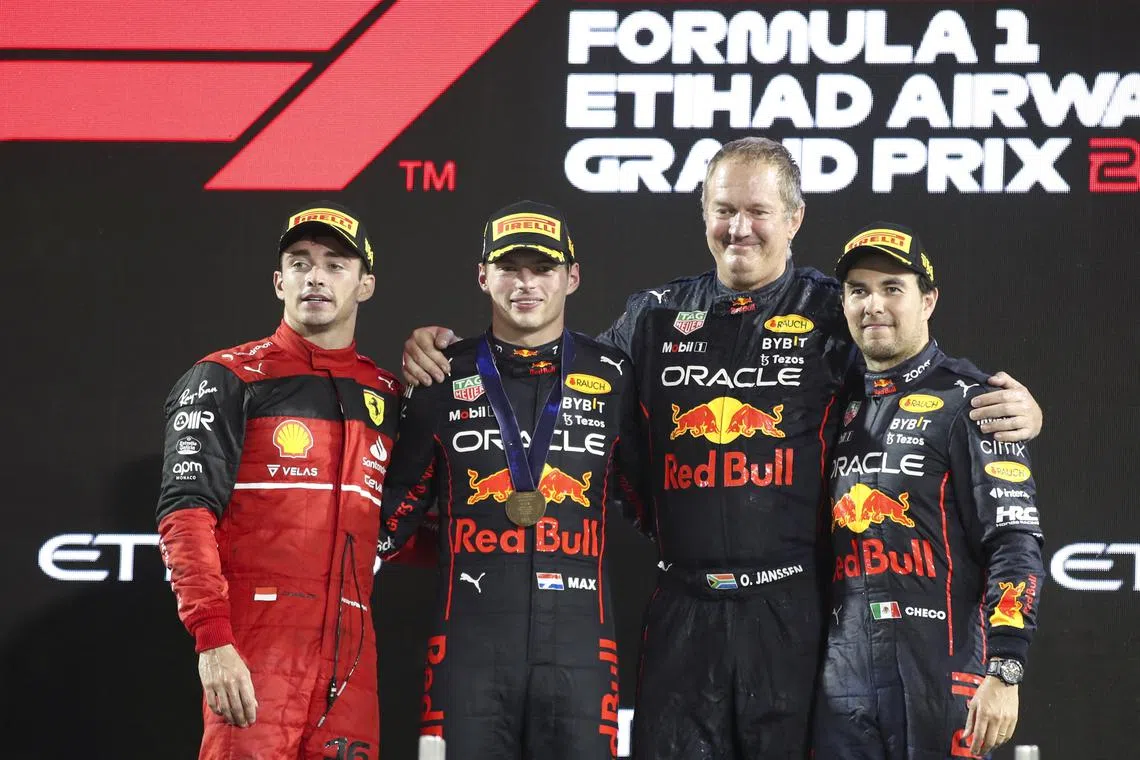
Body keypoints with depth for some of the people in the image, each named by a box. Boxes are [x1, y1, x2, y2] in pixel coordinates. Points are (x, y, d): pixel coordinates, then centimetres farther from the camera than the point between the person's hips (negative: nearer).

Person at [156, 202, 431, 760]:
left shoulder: (386, 396, 17)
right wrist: (213, 639, -19)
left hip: (350, 654, 5)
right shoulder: (227, 380, 2)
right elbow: (186, 511, -8)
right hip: (253, 650, -5)